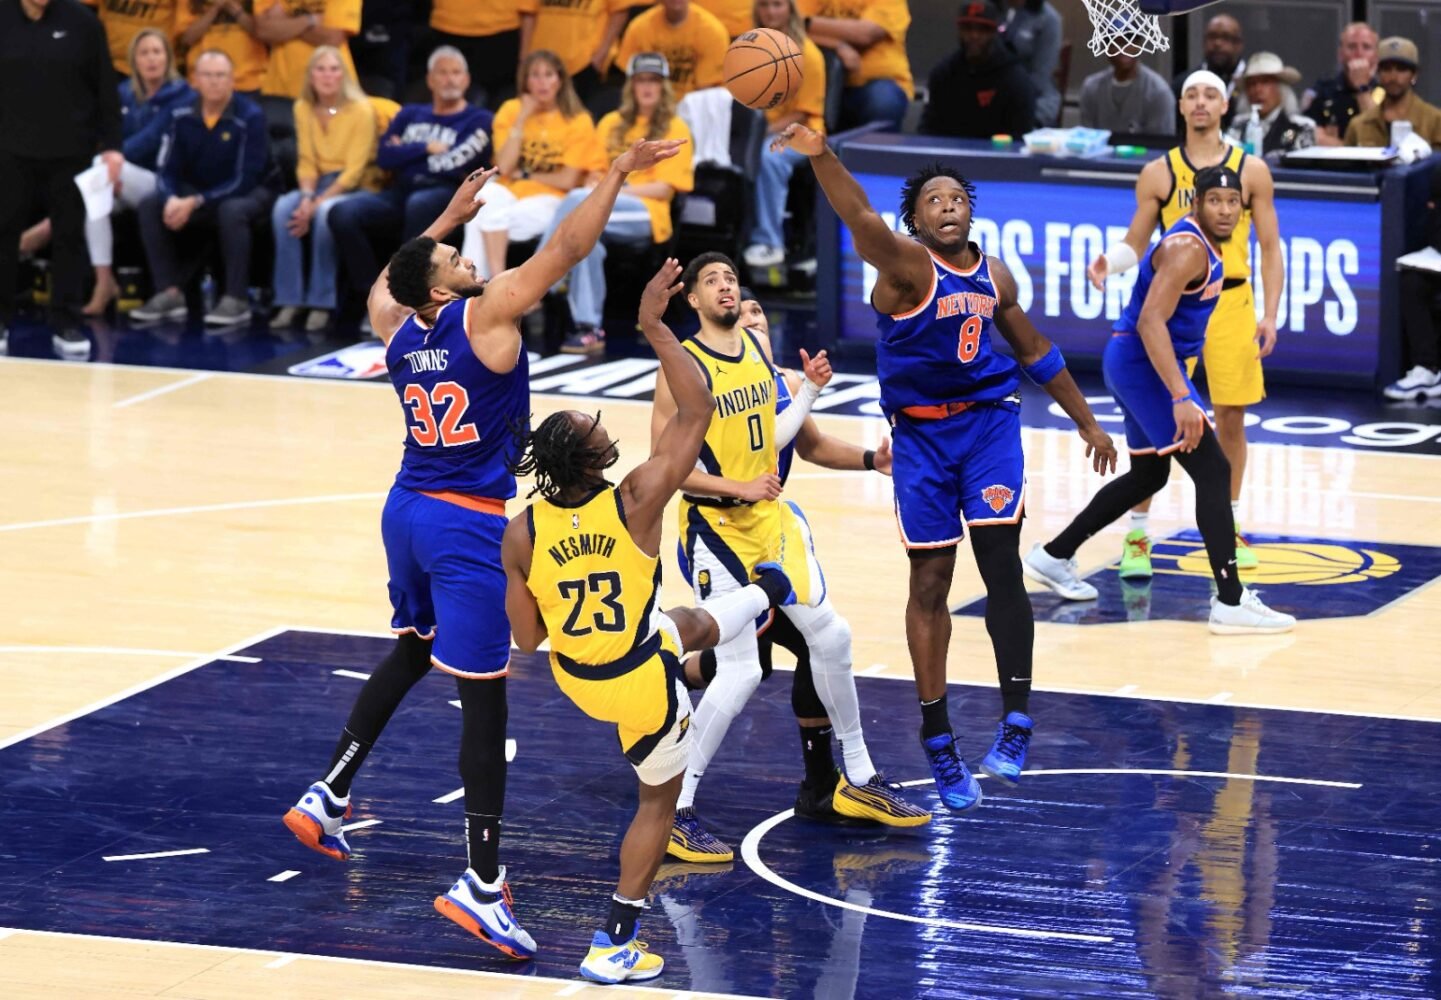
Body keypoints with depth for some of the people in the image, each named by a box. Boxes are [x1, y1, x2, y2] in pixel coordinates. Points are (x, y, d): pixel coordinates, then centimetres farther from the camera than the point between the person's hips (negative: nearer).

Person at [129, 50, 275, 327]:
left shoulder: (250, 117, -19)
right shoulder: (182, 116, -6)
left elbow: (244, 180, -22)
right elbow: (168, 171, -4)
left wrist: (195, 203, -29)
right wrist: (172, 199, -29)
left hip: (249, 193, -5)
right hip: (196, 193, 5)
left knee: (231, 211, -39)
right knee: (150, 206, -17)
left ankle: (236, 300, -33)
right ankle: (169, 293, -18)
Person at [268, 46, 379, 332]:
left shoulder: (361, 110, -11)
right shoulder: (304, 108, 4)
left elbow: (354, 170, -14)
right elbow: (307, 161, 4)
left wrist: (317, 203, -22)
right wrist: (307, 197, -17)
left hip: (355, 187, -5)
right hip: (320, 182, 5)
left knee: (326, 213, -36)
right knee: (283, 207, -27)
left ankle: (322, 303, -28)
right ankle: (290, 301, -25)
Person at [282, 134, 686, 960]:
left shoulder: (397, 327, 3)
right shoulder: (485, 314, -16)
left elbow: (389, 280, 28)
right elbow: (567, 249, -16)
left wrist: (451, 214, 32)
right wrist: (619, 173, -8)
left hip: (410, 512, 8)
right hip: (470, 527, -8)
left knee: (410, 655, 29)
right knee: (484, 695, -7)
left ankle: (329, 798, 31)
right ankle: (482, 883, -9)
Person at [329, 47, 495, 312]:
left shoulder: (478, 120, 11)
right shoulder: (410, 115, 25)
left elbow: (453, 164, -5)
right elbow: (384, 156, 10)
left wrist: (407, 153, 8)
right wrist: (427, 148, 2)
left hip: (447, 196, -4)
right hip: (400, 193, 4)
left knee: (420, 204, -42)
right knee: (343, 214, -25)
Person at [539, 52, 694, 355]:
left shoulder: (675, 128, 9)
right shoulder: (612, 124, 24)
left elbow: (665, 188, 0)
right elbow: (595, 174, 19)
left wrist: (616, 190, -12)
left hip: (646, 215, -4)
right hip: (602, 210, 4)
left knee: (579, 200, -35)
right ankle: (589, 329, -44)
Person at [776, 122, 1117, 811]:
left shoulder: (994, 277, 6)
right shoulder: (907, 265, -11)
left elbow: (1036, 352, 21)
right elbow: (862, 220, -31)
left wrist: (1086, 422, 24)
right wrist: (821, 156, -51)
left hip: (988, 423, 3)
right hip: (921, 435, -3)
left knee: (1002, 566, -13)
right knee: (930, 584, 4)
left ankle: (1015, 720, -8)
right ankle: (937, 739, 14)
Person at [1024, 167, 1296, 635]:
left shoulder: (1204, 244, 11)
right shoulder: (1187, 249, -20)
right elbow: (1151, 322, -30)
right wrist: (1180, 397, -35)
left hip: (1136, 364, 11)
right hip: (1143, 363, -11)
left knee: (1148, 476, 23)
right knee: (1212, 471, -13)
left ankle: (1053, 557, 33)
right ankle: (1231, 603, -15)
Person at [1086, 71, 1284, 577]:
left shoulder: (1251, 170, 3)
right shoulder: (1159, 173, 2)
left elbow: (1270, 248, 5)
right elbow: (1135, 244, 5)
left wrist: (1269, 314, -4)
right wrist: (1110, 262, -18)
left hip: (1231, 304, 1)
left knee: (1231, 419, 8)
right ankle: (1137, 537, 3)